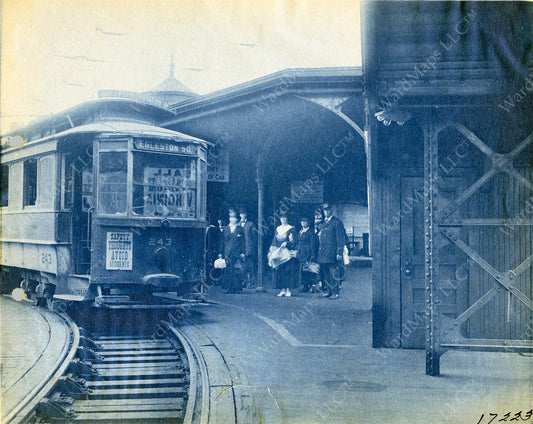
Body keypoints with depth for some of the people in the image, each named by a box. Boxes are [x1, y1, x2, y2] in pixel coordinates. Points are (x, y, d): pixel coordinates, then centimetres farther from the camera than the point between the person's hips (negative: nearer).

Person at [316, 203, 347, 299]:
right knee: (325, 273, 9)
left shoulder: (337, 222, -2)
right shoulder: (322, 224, 19)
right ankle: (328, 290, 17)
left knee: (333, 273, -6)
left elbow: (340, 239, -7)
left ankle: (335, 292, -1)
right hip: (323, 254, 7)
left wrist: (339, 253, -14)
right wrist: (319, 252, 16)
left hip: (332, 254, -7)